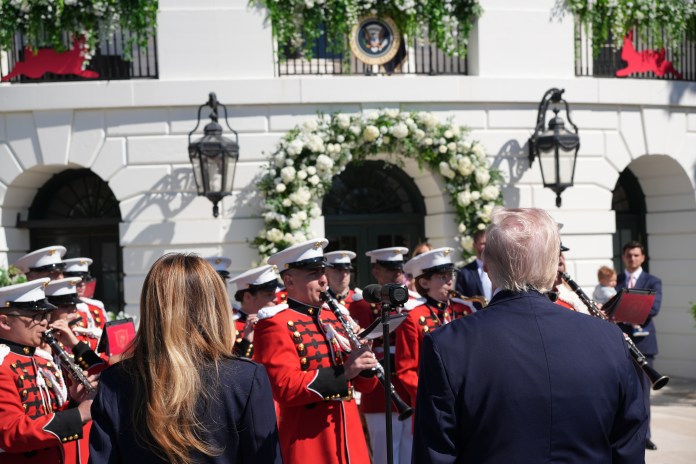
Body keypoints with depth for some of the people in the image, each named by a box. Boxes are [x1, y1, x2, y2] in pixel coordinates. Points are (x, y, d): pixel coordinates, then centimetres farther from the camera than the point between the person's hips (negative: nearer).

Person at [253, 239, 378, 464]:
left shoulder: (334, 318, 14)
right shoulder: (275, 323, -8)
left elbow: (365, 384, 14)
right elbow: (285, 387, -21)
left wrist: (362, 360, -7)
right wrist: (343, 372, -26)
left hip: (349, 443, 7)